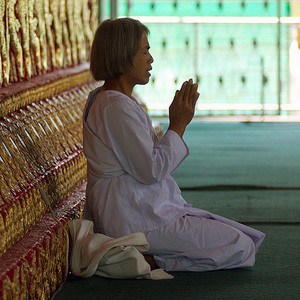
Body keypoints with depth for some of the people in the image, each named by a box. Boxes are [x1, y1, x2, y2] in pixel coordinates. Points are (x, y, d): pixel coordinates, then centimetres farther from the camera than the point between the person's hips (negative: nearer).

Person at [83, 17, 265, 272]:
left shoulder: (104, 101, 15)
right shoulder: (117, 107, -19)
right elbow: (151, 170, -19)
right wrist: (178, 126, -9)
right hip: (136, 219, -11)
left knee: (247, 237, 10)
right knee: (240, 247, -11)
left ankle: (145, 257, 5)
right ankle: (146, 260, -10)